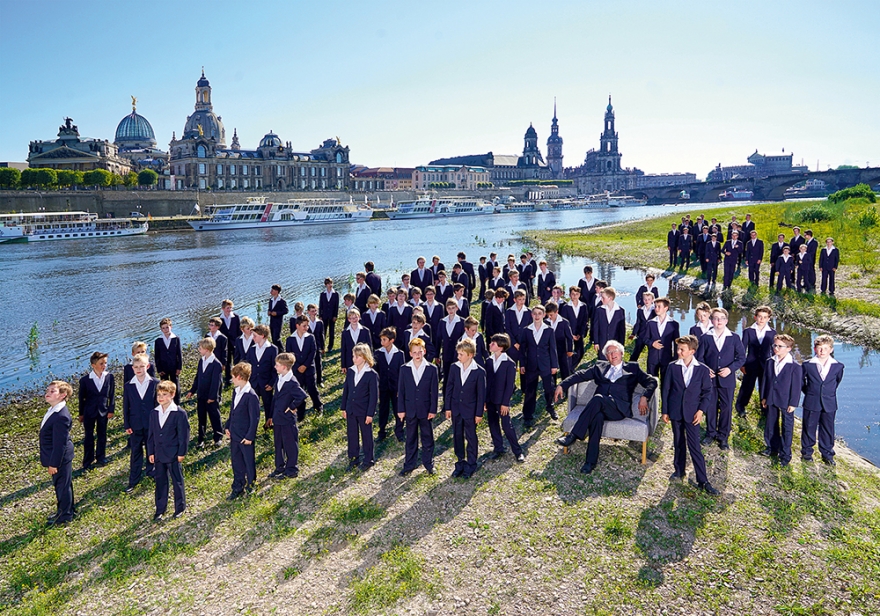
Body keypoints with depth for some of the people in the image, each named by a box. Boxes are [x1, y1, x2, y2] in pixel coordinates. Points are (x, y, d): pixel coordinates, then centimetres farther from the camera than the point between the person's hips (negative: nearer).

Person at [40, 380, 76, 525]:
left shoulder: (61, 416, -29)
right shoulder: (53, 410, 3)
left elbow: (59, 443, -25)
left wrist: (53, 463, -19)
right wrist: (50, 461, 19)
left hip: (60, 458, -10)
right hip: (58, 457, 10)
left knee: (63, 485, 8)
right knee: (59, 485, 23)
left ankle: (65, 516, 24)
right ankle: (63, 510, 39)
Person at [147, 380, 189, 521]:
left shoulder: (179, 413, -11)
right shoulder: (154, 413, 5)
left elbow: (184, 434, -9)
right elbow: (151, 434, 9)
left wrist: (181, 453, -11)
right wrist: (151, 452, 6)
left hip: (173, 455, -4)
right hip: (158, 455, 5)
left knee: (177, 481, 8)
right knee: (160, 482, 11)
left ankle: (180, 508, 22)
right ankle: (160, 510, 22)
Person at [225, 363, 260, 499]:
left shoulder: (251, 396, -22)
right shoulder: (236, 391, 5)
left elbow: (255, 418, -19)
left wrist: (249, 437, -18)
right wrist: (228, 426, 15)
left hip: (245, 437, -8)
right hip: (234, 434, 8)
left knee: (249, 462, 9)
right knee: (236, 461, 15)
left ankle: (251, 485, 27)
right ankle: (237, 488, 27)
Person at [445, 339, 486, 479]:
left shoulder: (479, 372, -14)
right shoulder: (454, 368, -5)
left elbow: (481, 394, -9)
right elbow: (449, 388, 2)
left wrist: (479, 413, -8)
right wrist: (448, 407, 2)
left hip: (470, 410, -3)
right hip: (456, 409, 4)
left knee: (471, 437, 8)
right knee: (457, 436, 13)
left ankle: (471, 465, 22)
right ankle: (460, 462, 27)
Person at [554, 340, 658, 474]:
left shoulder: (632, 368, 20)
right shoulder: (600, 367, 26)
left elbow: (652, 381, 11)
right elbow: (581, 375, 17)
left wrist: (645, 397, -8)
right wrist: (562, 385, 4)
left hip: (620, 409, -2)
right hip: (601, 407, 2)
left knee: (598, 398, -35)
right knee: (597, 417, -36)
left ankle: (574, 435, -37)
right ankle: (591, 461, -33)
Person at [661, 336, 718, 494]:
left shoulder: (702, 370, -4)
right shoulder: (672, 367, -1)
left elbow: (707, 392, 1)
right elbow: (665, 389, 3)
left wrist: (700, 410, -8)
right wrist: (665, 411, 2)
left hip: (692, 413, -2)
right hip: (675, 411, 2)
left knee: (695, 447, -4)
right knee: (678, 443, 14)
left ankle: (702, 481, 2)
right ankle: (679, 470, 31)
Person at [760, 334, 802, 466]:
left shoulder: (795, 366, -13)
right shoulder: (770, 362, 2)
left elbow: (797, 386, -10)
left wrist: (793, 403, -11)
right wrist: (764, 397, 9)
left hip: (786, 402, -5)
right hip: (771, 400, 5)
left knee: (787, 427, 5)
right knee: (770, 424, 16)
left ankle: (785, 454, 14)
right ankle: (772, 447, 33)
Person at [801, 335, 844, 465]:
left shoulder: (838, 366, -3)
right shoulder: (807, 365, -7)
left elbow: (837, 381, 15)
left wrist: (830, 392, 15)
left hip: (829, 404, 1)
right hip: (811, 403, -1)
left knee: (827, 430, 10)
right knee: (809, 428, 9)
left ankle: (827, 454, 24)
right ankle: (806, 452, 23)